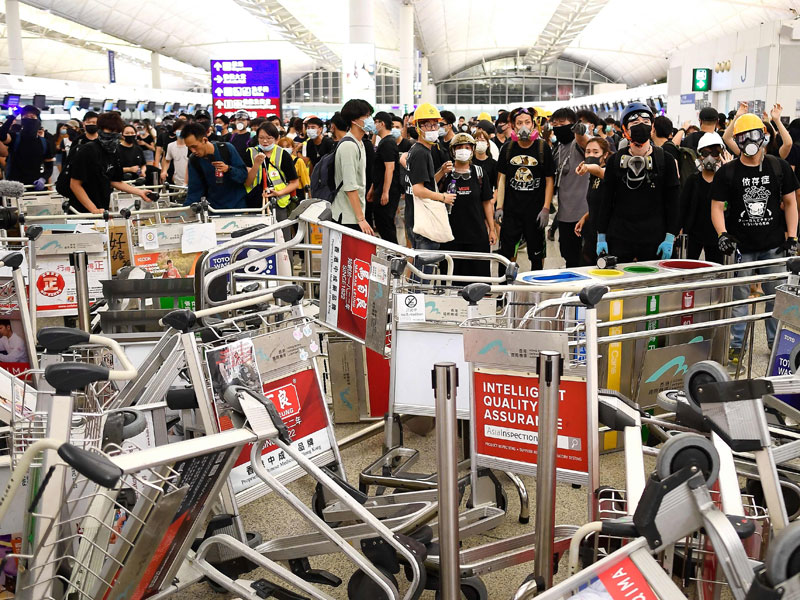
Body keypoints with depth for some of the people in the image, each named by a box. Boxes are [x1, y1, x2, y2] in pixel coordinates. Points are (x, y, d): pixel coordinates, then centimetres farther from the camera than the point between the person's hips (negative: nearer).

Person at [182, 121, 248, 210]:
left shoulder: (227, 148, -11)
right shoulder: (194, 161, -4)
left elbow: (244, 174, -9)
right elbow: (194, 191, -2)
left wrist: (228, 169, -27)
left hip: (238, 205, -2)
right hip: (214, 209, 2)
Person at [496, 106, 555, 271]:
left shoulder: (543, 147, 0)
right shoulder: (507, 148, 5)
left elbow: (550, 180, 1)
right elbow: (501, 178, 8)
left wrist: (546, 209, -6)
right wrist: (499, 207, 2)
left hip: (535, 211, -1)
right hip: (511, 211, 1)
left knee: (537, 255, 7)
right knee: (506, 253, 0)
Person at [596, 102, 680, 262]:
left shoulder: (665, 160, 2)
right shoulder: (615, 160, 5)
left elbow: (673, 202, 2)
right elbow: (605, 201, 7)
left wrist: (670, 238, -5)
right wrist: (601, 237, 2)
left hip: (654, 240, -1)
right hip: (619, 240, 1)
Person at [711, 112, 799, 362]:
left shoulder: (779, 167, 4)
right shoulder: (727, 172, -1)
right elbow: (717, 206, -1)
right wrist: (722, 234, -17)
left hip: (774, 245, 2)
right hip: (741, 247, -1)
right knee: (738, 296, 3)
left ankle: (776, 341, 24)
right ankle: (737, 344, 14)